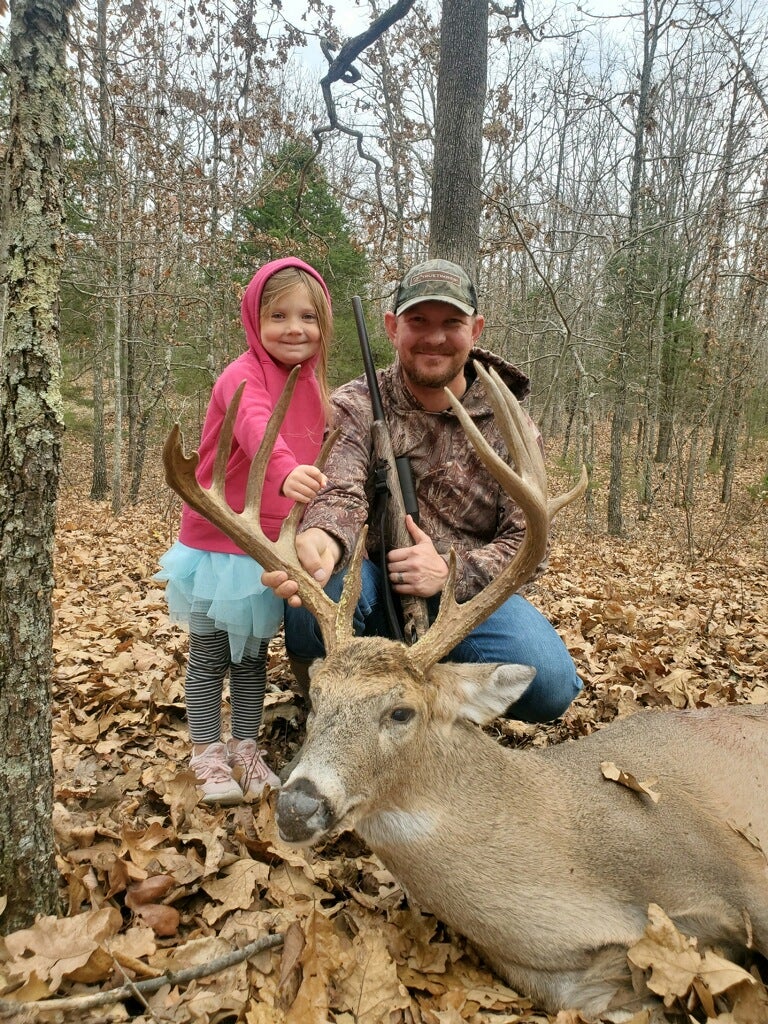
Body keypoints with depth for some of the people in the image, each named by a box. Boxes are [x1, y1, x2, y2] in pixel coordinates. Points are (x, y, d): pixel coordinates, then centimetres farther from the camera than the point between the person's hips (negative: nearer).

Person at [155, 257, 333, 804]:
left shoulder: (312, 384, 5)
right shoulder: (242, 377, -19)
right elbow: (256, 427, -41)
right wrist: (286, 471, -61)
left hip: (276, 547, 7)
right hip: (221, 543, -6)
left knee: (254, 655, 18)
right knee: (210, 657, 9)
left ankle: (246, 748, 32)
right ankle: (208, 754, 25)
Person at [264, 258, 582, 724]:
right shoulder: (355, 406, -2)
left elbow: (527, 542, -4)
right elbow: (340, 495, -19)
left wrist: (451, 571, -24)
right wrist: (323, 540, -45)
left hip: (465, 594, 1)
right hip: (374, 589, -1)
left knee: (549, 684, -25)